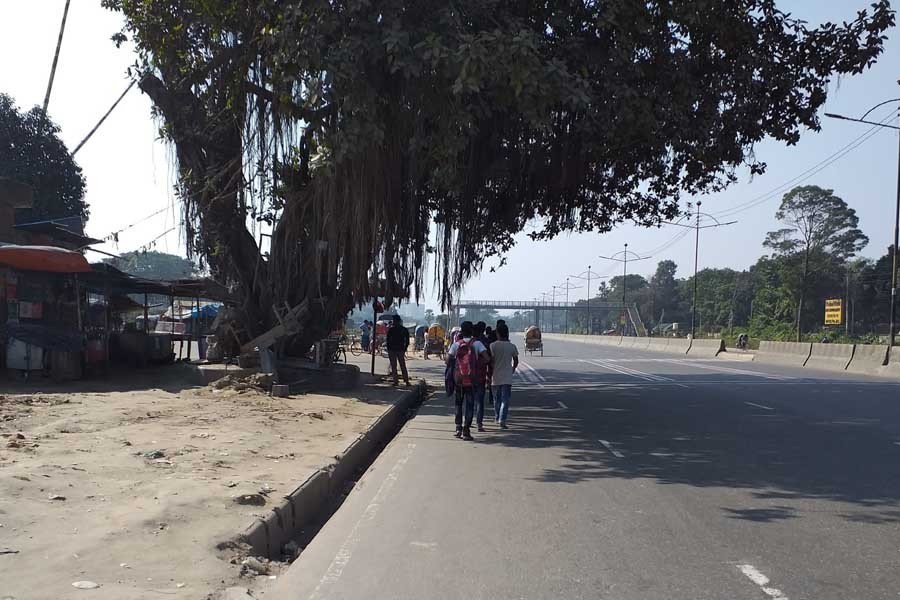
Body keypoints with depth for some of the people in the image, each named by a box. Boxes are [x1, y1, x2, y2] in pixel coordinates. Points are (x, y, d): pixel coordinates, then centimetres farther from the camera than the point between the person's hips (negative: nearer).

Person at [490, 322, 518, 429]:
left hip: (496, 377, 1)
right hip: (507, 377, 0)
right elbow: (516, 361, 7)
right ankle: (502, 420, -14)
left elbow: (491, 361, -9)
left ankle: (498, 418, 29)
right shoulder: (512, 346, -2)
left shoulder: (493, 346, -7)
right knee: (505, 399, -2)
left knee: (497, 399, 16)